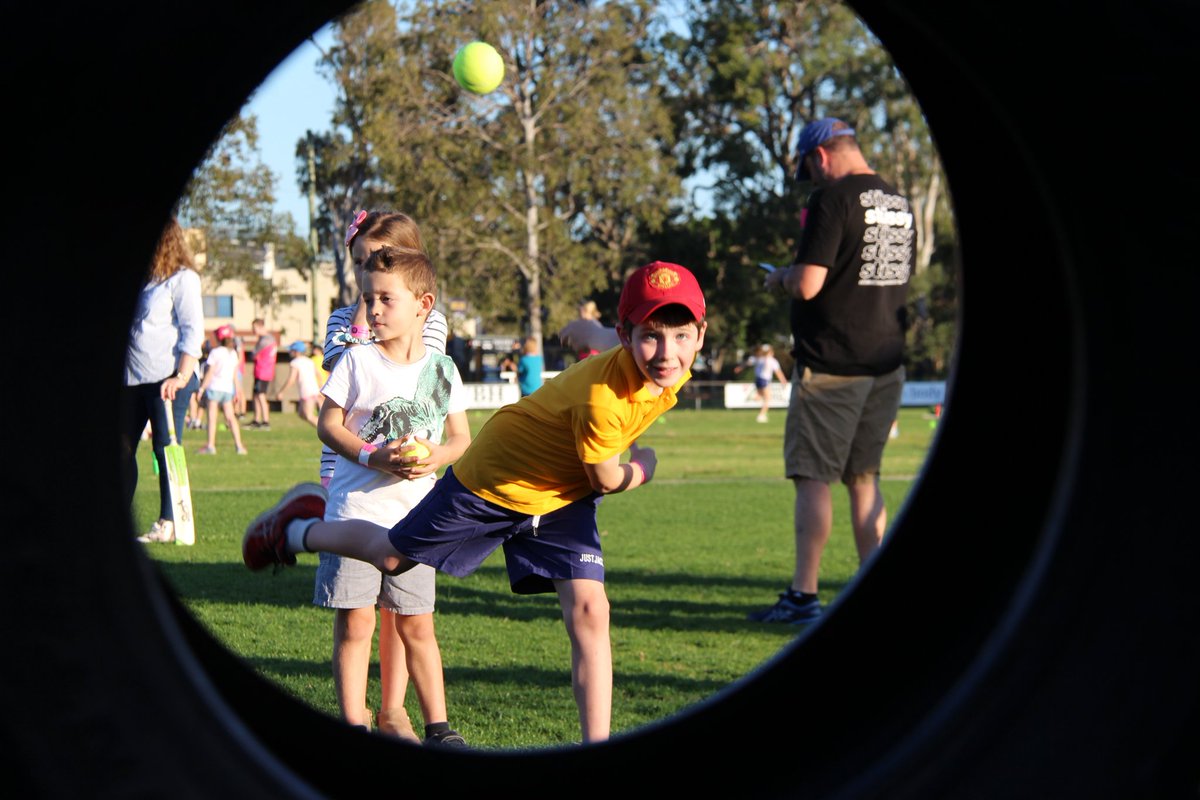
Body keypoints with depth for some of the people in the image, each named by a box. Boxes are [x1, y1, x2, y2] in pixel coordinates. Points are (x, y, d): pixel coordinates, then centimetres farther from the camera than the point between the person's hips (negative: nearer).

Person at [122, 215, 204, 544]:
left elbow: (193, 330, -11)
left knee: (165, 449, -6)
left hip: (166, 378, -8)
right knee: (121, 448, 5)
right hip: (131, 378, 8)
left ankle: (169, 523, -1)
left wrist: (181, 377, -19)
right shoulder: (140, 279, 19)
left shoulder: (182, 278, -4)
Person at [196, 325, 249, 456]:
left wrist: (202, 387, -4)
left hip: (214, 387, -5)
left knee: (212, 417, -5)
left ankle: (211, 446, -9)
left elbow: (210, 373, -8)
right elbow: (235, 374, 14)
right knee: (230, 417, 8)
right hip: (228, 388, 5)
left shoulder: (215, 352, -6)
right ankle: (239, 445, 4)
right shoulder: (233, 353, 10)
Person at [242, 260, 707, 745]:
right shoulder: (601, 398, -40)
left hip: (563, 497, 6)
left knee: (588, 611, -11)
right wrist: (641, 469, 0)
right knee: (390, 556, 15)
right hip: (495, 481, -6)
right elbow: (607, 479, -20)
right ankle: (299, 530, 44)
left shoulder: (673, 370, -16)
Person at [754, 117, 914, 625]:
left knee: (813, 477, -2)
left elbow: (808, 284, -21)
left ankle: (803, 597, -2)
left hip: (831, 365, -8)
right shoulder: (899, 205, 11)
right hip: (886, 364, 8)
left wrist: (780, 277, 2)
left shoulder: (833, 199, -14)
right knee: (863, 478, 13)